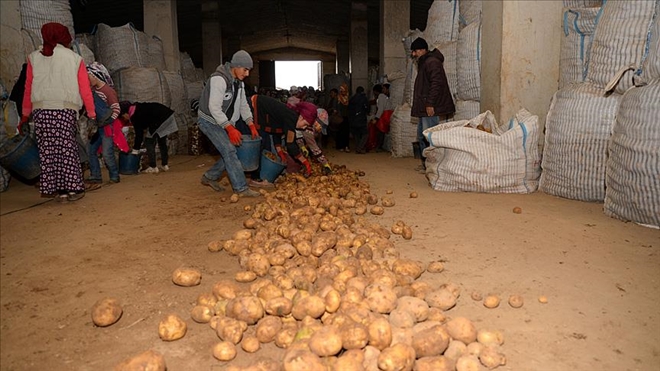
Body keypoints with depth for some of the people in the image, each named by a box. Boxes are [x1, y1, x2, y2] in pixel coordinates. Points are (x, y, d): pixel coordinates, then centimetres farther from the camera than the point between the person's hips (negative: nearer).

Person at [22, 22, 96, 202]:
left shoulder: (34, 57, 12)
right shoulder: (75, 58, 8)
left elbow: (28, 89, 10)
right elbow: (85, 89, 4)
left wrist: (25, 114, 16)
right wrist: (92, 114, 9)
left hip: (41, 109, 1)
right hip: (66, 109, -1)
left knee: (48, 150, 4)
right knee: (67, 148, 4)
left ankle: (57, 189, 3)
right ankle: (72, 187, 2)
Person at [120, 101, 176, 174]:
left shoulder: (135, 116, -9)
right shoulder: (136, 107, 17)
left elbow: (139, 134, -5)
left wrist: (135, 150, 5)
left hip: (160, 120, -10)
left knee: (149, 142, 3)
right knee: (162, 141, 21)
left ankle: (153, 167, 3)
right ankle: (164, 165, 28)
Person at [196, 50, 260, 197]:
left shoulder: (239, 82, 3)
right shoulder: (219, 79, -25)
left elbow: (243, 104, 8)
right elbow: (214, 108, -30)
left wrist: (251, 125, -3)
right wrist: (230, 128, -33)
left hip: (224, 122, 9)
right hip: (209, 120, -9)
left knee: (230, 151, 5)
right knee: (229, 151, -16)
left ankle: (210, 177, 22)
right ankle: (241, 188, -14)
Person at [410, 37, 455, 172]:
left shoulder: (432, 62, -11)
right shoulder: (423, 63, 22)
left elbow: (436, 83, -21)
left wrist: (430, 104, -25)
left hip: (431, 109, -11)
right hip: (424, 108, 11)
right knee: (421, 136, 15)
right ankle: (426, 163, 22)